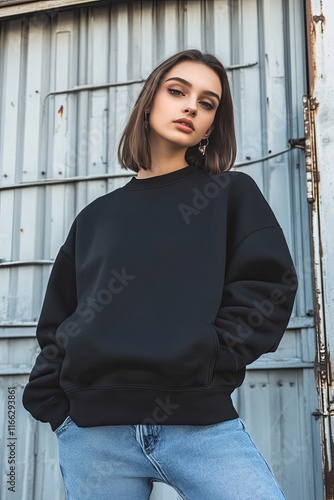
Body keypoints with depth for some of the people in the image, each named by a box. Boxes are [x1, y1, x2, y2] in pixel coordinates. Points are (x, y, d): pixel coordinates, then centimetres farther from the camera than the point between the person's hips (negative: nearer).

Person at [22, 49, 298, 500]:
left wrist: (210, 363, -11)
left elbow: (268, 286, -1)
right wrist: (53, 402, 3)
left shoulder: (232, 194, 9)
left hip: (201, 424, -2)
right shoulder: (95, 217, 15)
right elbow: (57, 321, 16)